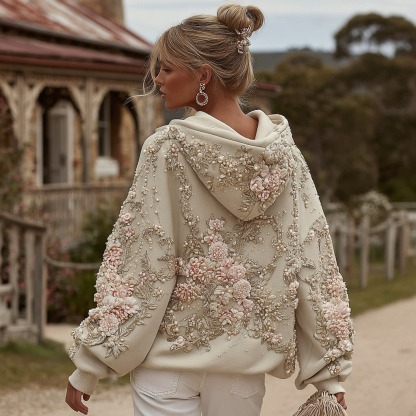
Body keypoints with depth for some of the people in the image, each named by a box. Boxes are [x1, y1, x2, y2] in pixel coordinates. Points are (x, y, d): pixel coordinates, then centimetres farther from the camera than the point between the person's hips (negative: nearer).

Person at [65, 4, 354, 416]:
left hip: (170, 354, -4)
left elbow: (134, 262, -13)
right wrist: (331, 372, 3)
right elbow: (312, 260, -1)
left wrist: (88, 365, -6)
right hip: (246, 359, 4)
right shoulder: (283, 150, -1)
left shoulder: (168, 150, -13)